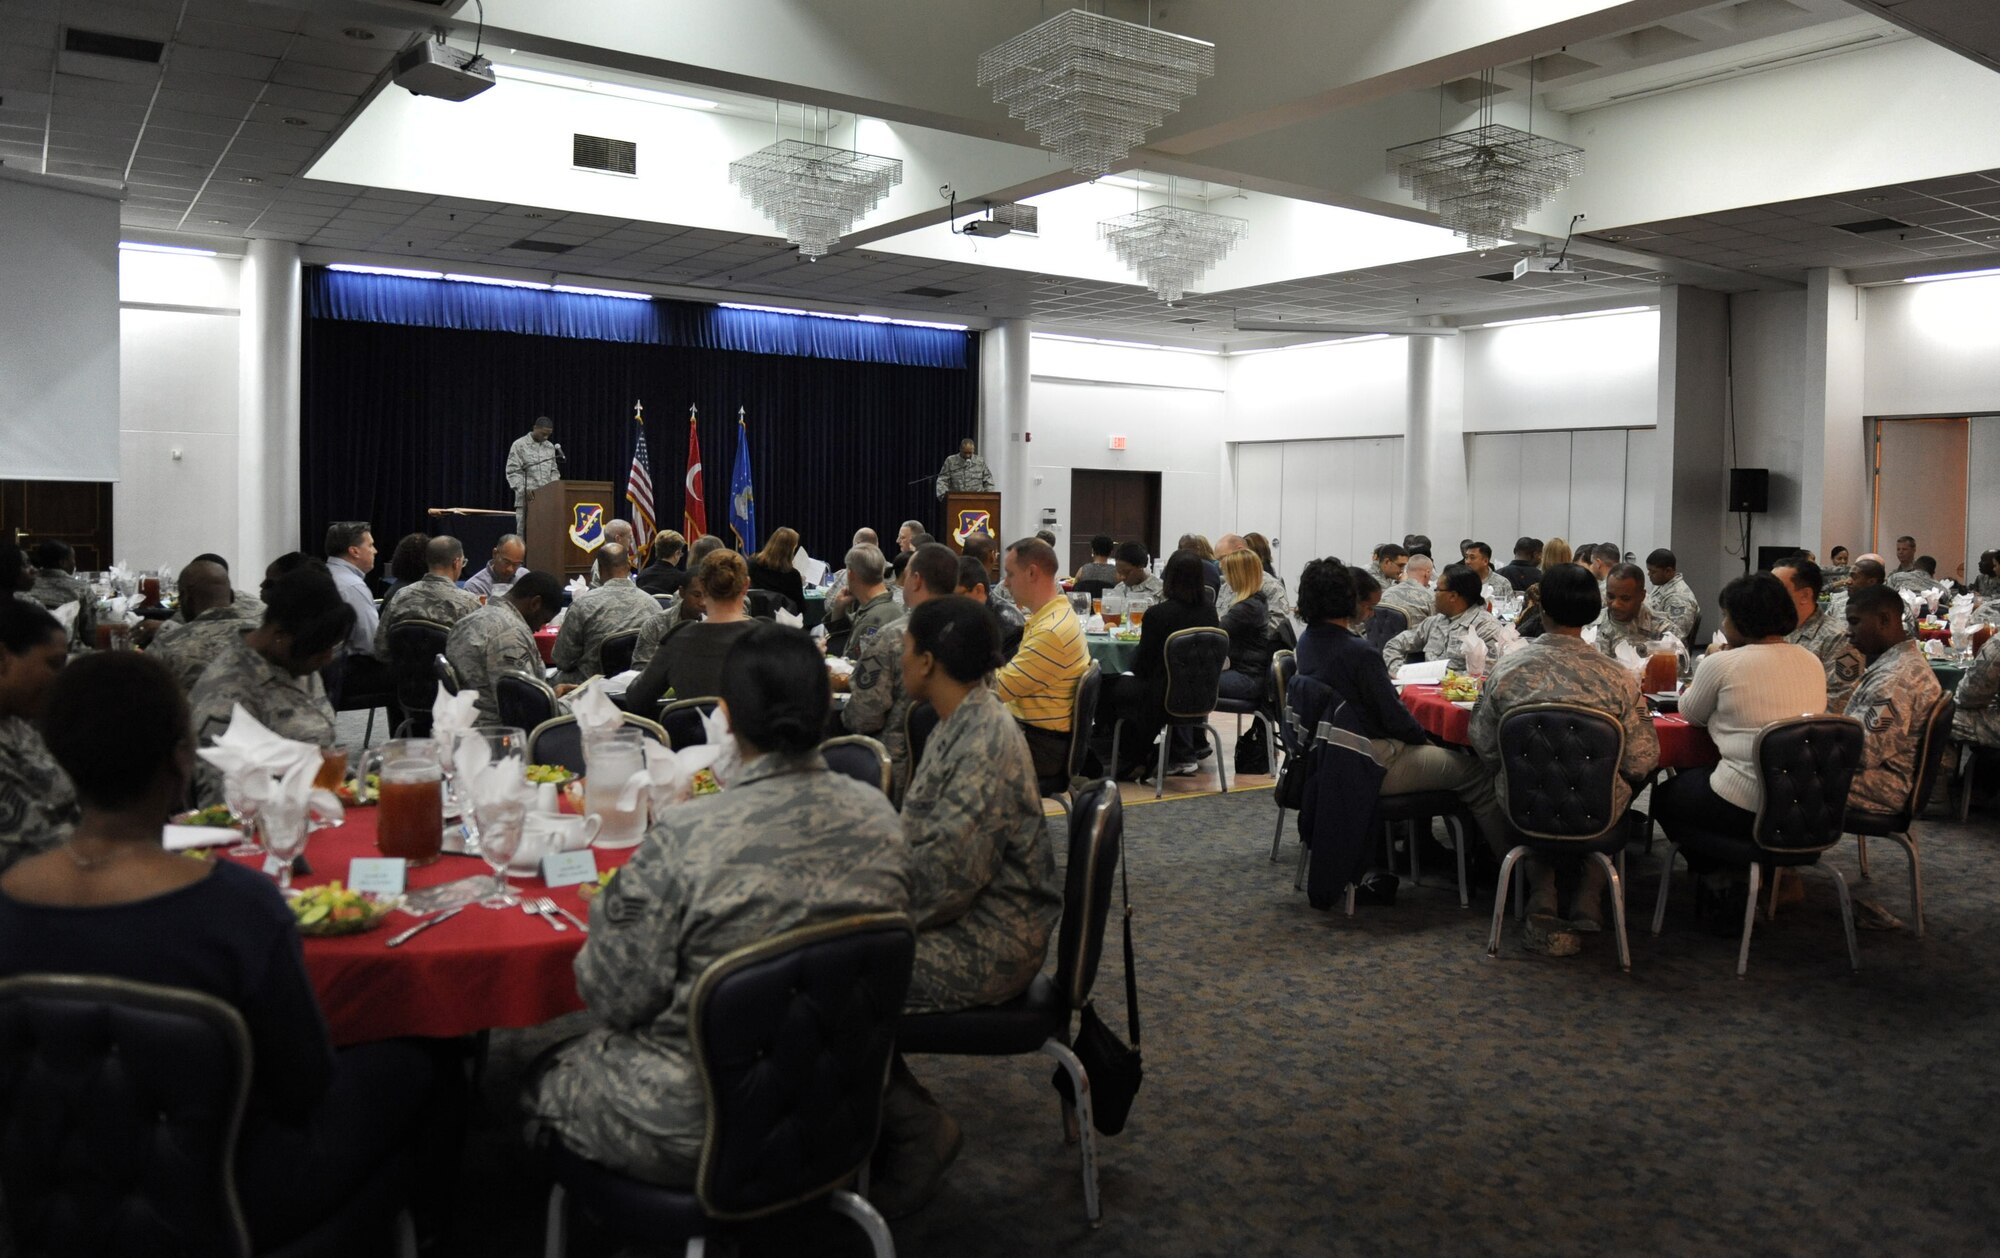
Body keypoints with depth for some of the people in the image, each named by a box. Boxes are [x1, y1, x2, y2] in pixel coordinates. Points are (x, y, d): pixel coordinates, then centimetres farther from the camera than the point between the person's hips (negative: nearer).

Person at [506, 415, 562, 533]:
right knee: (524, 533, -3)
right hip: (527, 498, -4)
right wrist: (524, 489, -19)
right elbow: (513, 472, -7)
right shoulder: (519, 445, -2)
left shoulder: (550, 447, 14)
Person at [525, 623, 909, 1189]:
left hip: (696, 1134, -6)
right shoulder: (880, 817, -10)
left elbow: (615, 998, -17)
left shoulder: (685, 838, -28)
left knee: (544, 1075, 24)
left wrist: (606, 908, 1)